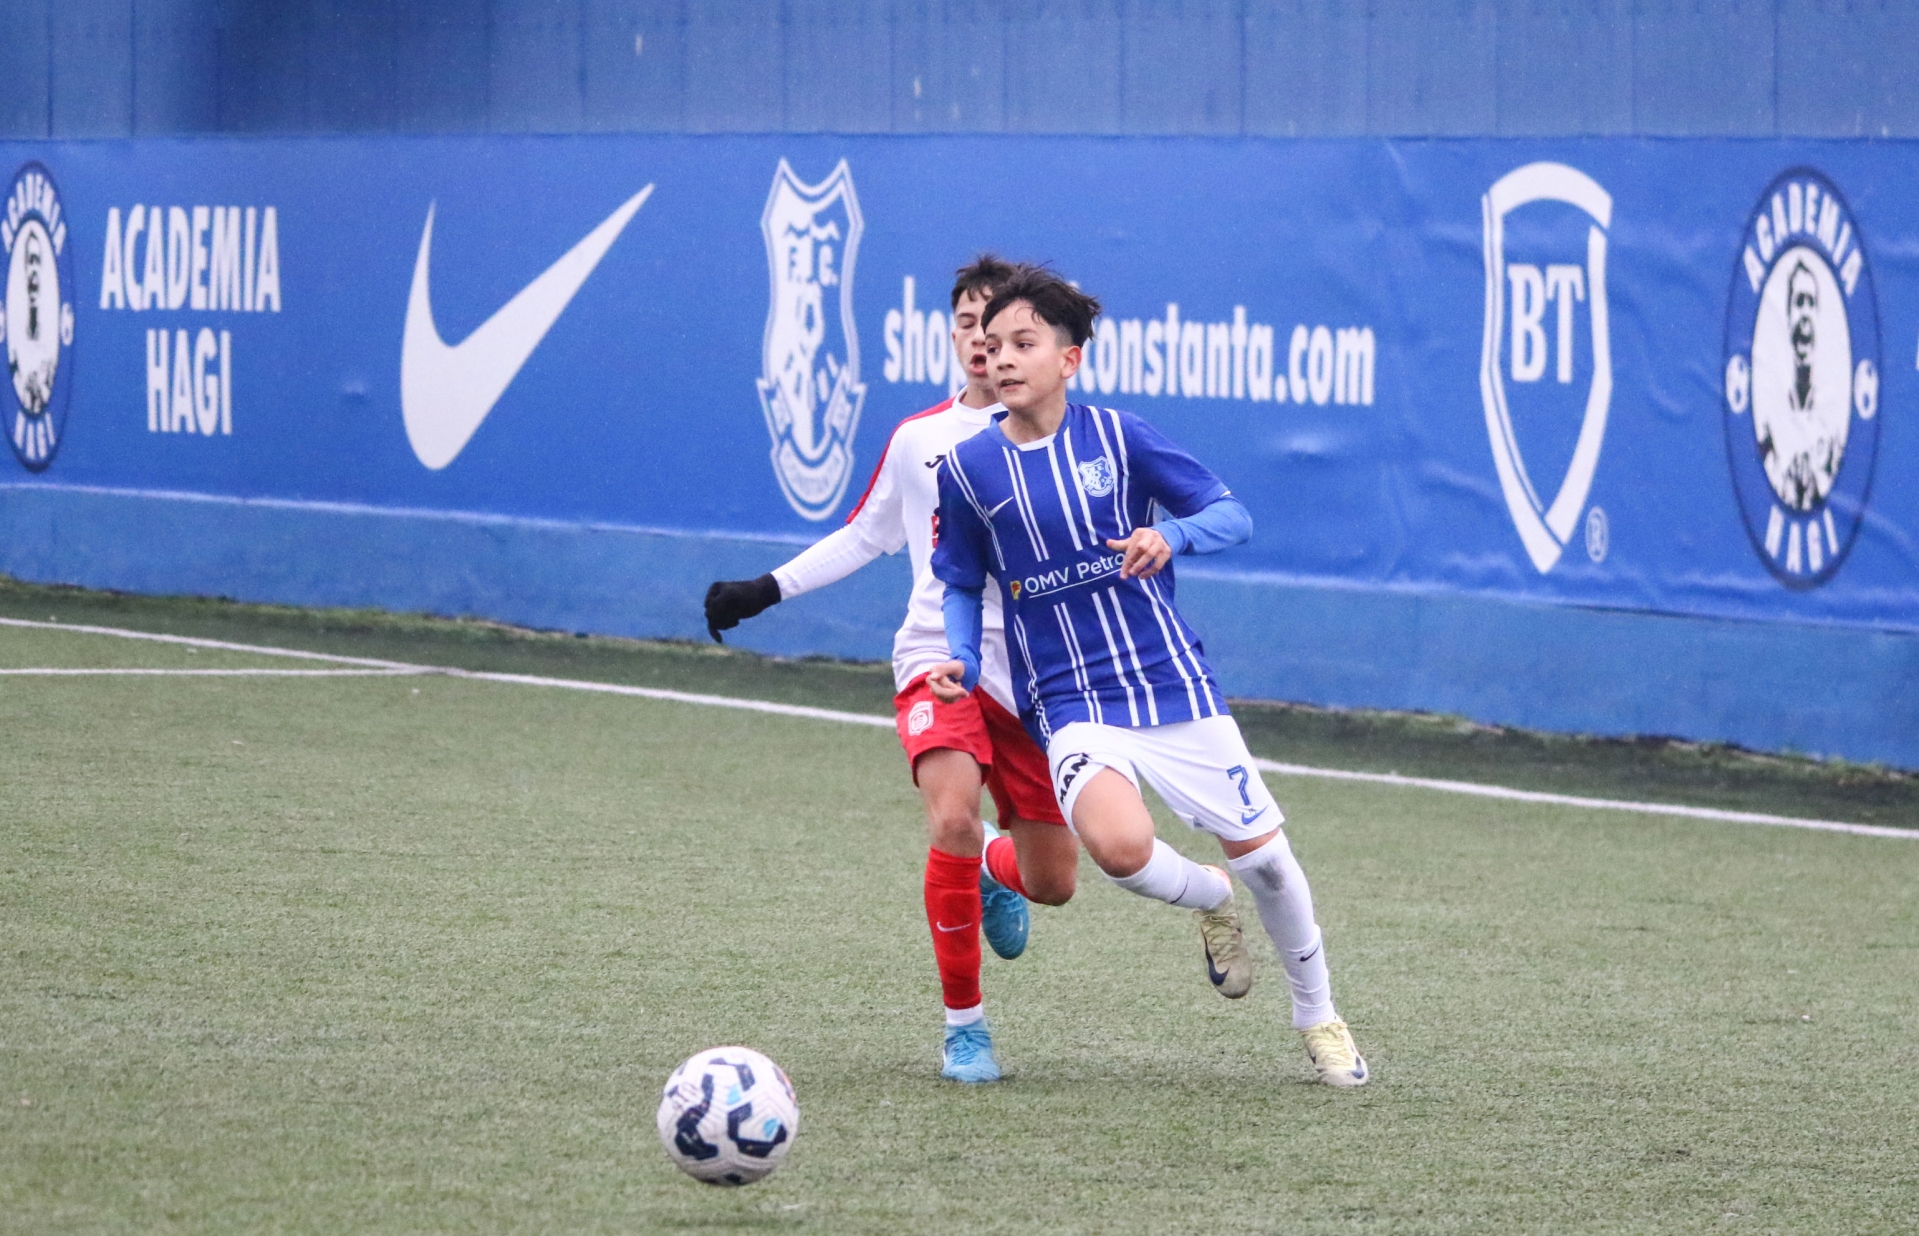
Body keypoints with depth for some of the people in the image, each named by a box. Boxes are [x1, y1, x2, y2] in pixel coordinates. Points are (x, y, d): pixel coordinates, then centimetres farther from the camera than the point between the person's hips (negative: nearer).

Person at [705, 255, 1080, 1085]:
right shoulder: (917, 439, 8)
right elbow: (863, 538, 21)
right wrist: (766, 590, 16)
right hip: (940, 662, 0)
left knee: (1051, 882, 3)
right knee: (953, 821, -27)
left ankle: (994, 874, 44)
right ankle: (964, 1024, -11)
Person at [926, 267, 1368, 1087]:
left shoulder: (1114, 436, -4)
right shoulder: (968, 468, -1)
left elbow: (1232, 515, -1)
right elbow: (962, 585, 13)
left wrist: (1172, 536, -22)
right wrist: (962, 662, -6)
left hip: (1172, 681, 1)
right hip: (1071, 705, -1)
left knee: (1260, 851, 3)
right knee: (1118, 843, -29)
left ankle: (1317, 1015, 29)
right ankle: (1210, 900, 7)